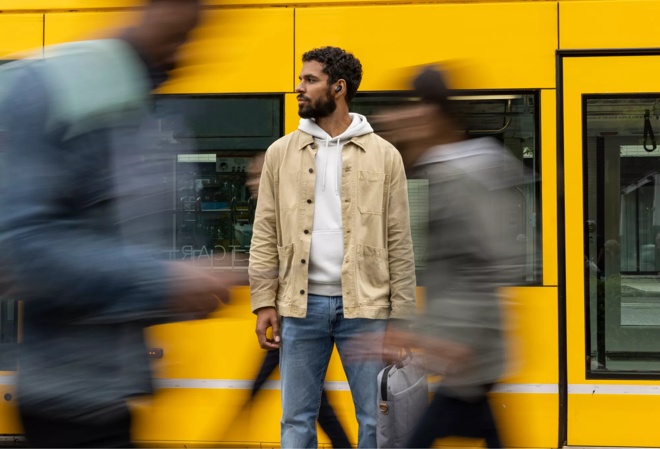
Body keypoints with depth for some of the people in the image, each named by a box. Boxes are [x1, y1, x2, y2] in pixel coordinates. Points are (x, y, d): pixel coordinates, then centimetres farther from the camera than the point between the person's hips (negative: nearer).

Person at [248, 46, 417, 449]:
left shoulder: (384, 155, 3)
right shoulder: (281, 152, 7)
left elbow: (399, 241, 1)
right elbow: (266, 234, 5)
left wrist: (402, 315, -3)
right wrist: (264, 302, -3)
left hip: (365, 308, -1)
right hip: (301, 306, 2)